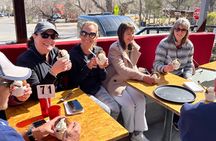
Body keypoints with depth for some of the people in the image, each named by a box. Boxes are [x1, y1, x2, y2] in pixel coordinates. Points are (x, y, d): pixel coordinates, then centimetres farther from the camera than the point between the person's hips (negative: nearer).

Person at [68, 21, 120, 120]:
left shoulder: (99, 51, -1)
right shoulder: (73, 53, -15)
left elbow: (102, 78, 3)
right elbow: (73, 82, -16)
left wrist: (102, 68, -18)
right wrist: (87, 67, -27)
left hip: (97, 88, 5)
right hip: (81, 91, -4)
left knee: (115, 110, -9)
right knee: (105, 111, -16)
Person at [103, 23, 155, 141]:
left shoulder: (134, 47, 6)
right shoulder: (114, 48, -15)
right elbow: (122, 70, -24)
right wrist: (143, 77, -29)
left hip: (129, 80, 6)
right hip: (116, 82, -5)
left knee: (141, 100, -17)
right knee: (128, 105, -21)